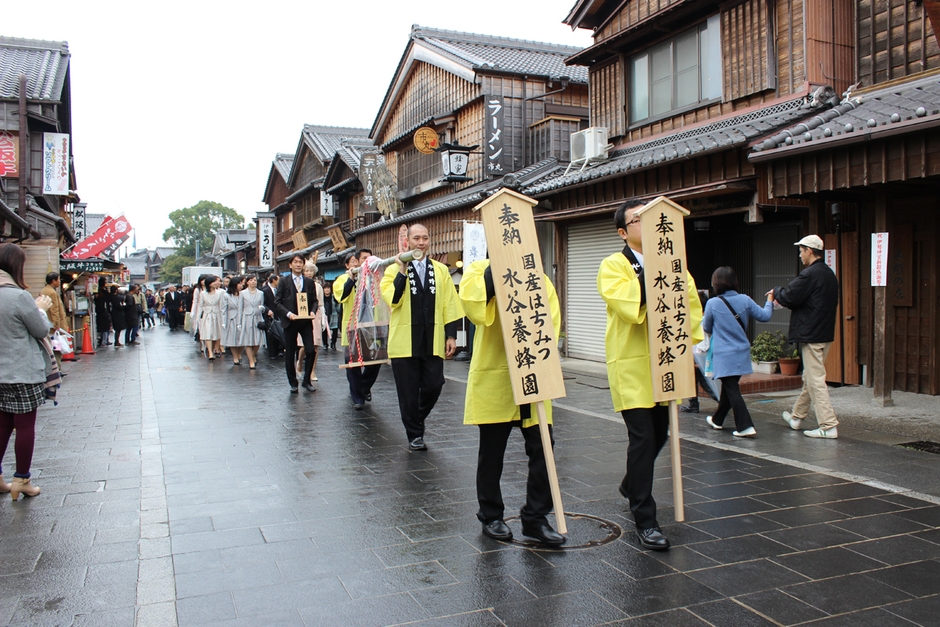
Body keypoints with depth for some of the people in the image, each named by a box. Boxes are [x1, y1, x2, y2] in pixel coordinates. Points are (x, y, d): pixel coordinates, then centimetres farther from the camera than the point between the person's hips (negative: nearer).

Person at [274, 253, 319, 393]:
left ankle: (306, 381, 8)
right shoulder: (284, 282, 3)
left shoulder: (309, 283, 10)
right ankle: (293, 383, 17)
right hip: (290, 322, -1)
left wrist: (313, 311, -9)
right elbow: (277, 302, -1)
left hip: (306, 322, 1)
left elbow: (314, 301, 12)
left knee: (311, 350, -7)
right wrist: (288, 313, -15)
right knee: (289, 354, 4)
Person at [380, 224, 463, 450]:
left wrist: (451, 335, 0)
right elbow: (391, 300, -13)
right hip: (405, 340, -2)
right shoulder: (394, 269, 3)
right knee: (408, 391, 4)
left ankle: (417, 421, 28)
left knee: (433, 386, 1)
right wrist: (402, 271, -17)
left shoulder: (440, 270, 10)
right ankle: (415, 434, 19)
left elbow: (449, 305, 6)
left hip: (433, 340, 2)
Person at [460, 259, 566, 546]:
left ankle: (535, 517, 15)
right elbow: (473, 305, -20)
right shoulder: (480, 271, 1)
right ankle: (491, 516, 25)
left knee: (541, 447, -1)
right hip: (493, 375, -2)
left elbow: (551, 321, -1)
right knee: (492, 451, 8)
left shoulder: (539, 278, 9)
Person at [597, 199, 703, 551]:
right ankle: (645, 521, 2)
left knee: (659, 435, 17)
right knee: (643, 438, -9)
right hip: (632, 366, -5)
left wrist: (689, 341, -4)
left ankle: (631, 484, 45)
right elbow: (631, 307, -21)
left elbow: (691, 304, 8)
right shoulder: (613, 266, -5)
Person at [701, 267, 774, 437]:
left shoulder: (712, 303, -12)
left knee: (732, 390, -1)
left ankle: (745, 427, -10)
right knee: (729, 387, 19)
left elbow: (707, 328, 1)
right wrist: (769, 301, 24)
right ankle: (717, 420, 36)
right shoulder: (745, 300, -4)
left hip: (724, 355, -5)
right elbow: (764, 316, 6)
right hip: (742, 354, 5)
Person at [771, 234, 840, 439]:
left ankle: (828, 426, -5)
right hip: (825, 333, 10)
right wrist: (782, 296, 17)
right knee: (809, 378, 18)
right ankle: (797, 416, 32)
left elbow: (789, 297, -18)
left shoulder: (810, 274, -18)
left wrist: (776, 292, 4)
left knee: (815, 380, -6)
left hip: (811, 335, -10)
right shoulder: (829, 274, 13)